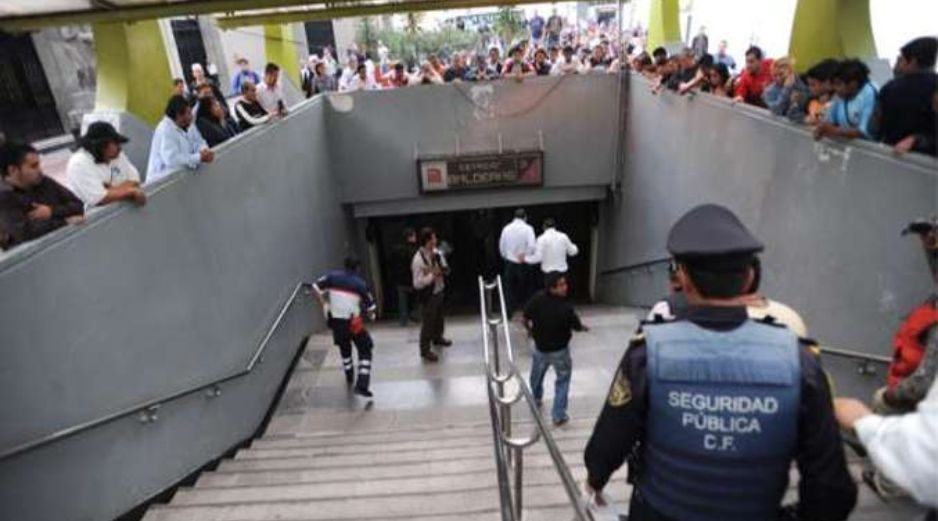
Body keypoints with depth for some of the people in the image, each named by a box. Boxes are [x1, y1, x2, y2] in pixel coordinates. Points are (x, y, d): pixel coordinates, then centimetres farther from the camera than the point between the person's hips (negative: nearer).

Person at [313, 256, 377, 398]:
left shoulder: (333, 276, -1)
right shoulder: (360, 283, -10)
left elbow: (316, 287, 5)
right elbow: (371, 307, -7)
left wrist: (324, 305, 9)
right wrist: (370, 315, 15)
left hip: (335, 321, 5)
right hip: (354, 323, -4)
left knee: (344, 348, 28)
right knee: (365, 352, 7)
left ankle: (349, 377, 44)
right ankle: (362, 385, -4)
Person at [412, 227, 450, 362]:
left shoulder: (437, 253, -4)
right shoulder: (418, 260, -26)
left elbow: (445, 268, 8)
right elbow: (417, 283, -26)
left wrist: (442, 270, -14)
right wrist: (432, 275, -29)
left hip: (439, 291, 8)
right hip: (427, 296, -7)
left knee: (439, 318, 27)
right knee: (427, 323, 6)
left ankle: (437, 338, 52)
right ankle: (425, 350, 24)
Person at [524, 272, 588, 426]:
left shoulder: (537, 299, -20)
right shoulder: (566, 308, -30)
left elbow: (525, 318, -7)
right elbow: (577, 327, -14)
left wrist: (529, 329, 16)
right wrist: (583, 328, 11)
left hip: (540, 347, 4)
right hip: (559, 350, -4)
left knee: (537, 374, 29)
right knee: (563, 380, 18)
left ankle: (536, 399, 54)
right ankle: (558, 415, 20)